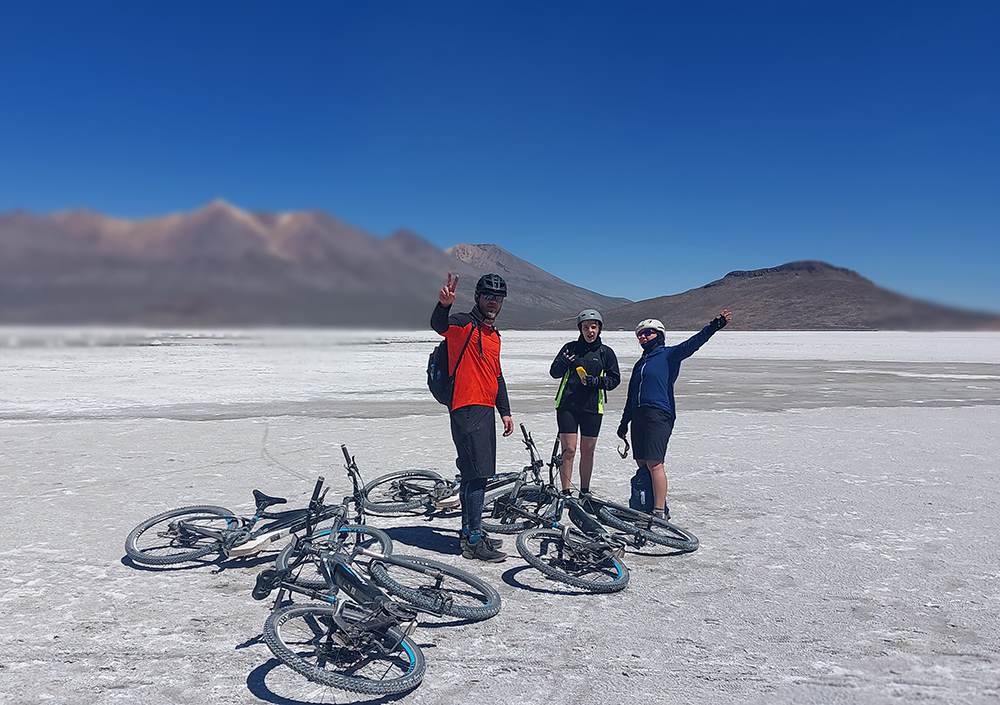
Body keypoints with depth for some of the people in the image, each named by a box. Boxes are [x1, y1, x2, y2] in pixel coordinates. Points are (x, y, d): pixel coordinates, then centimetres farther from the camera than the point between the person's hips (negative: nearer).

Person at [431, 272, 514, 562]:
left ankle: (469, 532, 24)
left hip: (486, 410, 9)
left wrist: (505, 412, 19)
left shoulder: (493, 334, 20)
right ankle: (474, 541, -5)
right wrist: (444, 305, -49)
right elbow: (438, 324, -28)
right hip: (467, 409, -9)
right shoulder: (464, 324, -5)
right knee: (477, 473, -11)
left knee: (474, 473, 14)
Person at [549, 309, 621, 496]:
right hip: (567, 405, -1)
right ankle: (565, 493, 3)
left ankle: (585, 493, 22)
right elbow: (554, 372, 3)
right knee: (569, 450, -5)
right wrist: (564, 363, -19)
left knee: (587, 451, 8)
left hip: (592, 407, 1)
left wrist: (597, 381, -11)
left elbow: (614, 379, 8)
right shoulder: (570, 347, 5)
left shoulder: (606, 353, 7)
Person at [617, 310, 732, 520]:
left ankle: (659, 513, -13)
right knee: (642, 464, 6)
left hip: (659, 415, -7)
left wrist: (714, 327, -26)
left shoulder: (668, 355, 4)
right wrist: (624, 422, 27)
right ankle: (655, 506, 16)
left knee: (654, 464, -14)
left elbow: (691, 344, -12)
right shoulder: (640, 363, 24)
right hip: (638, 417, 7)